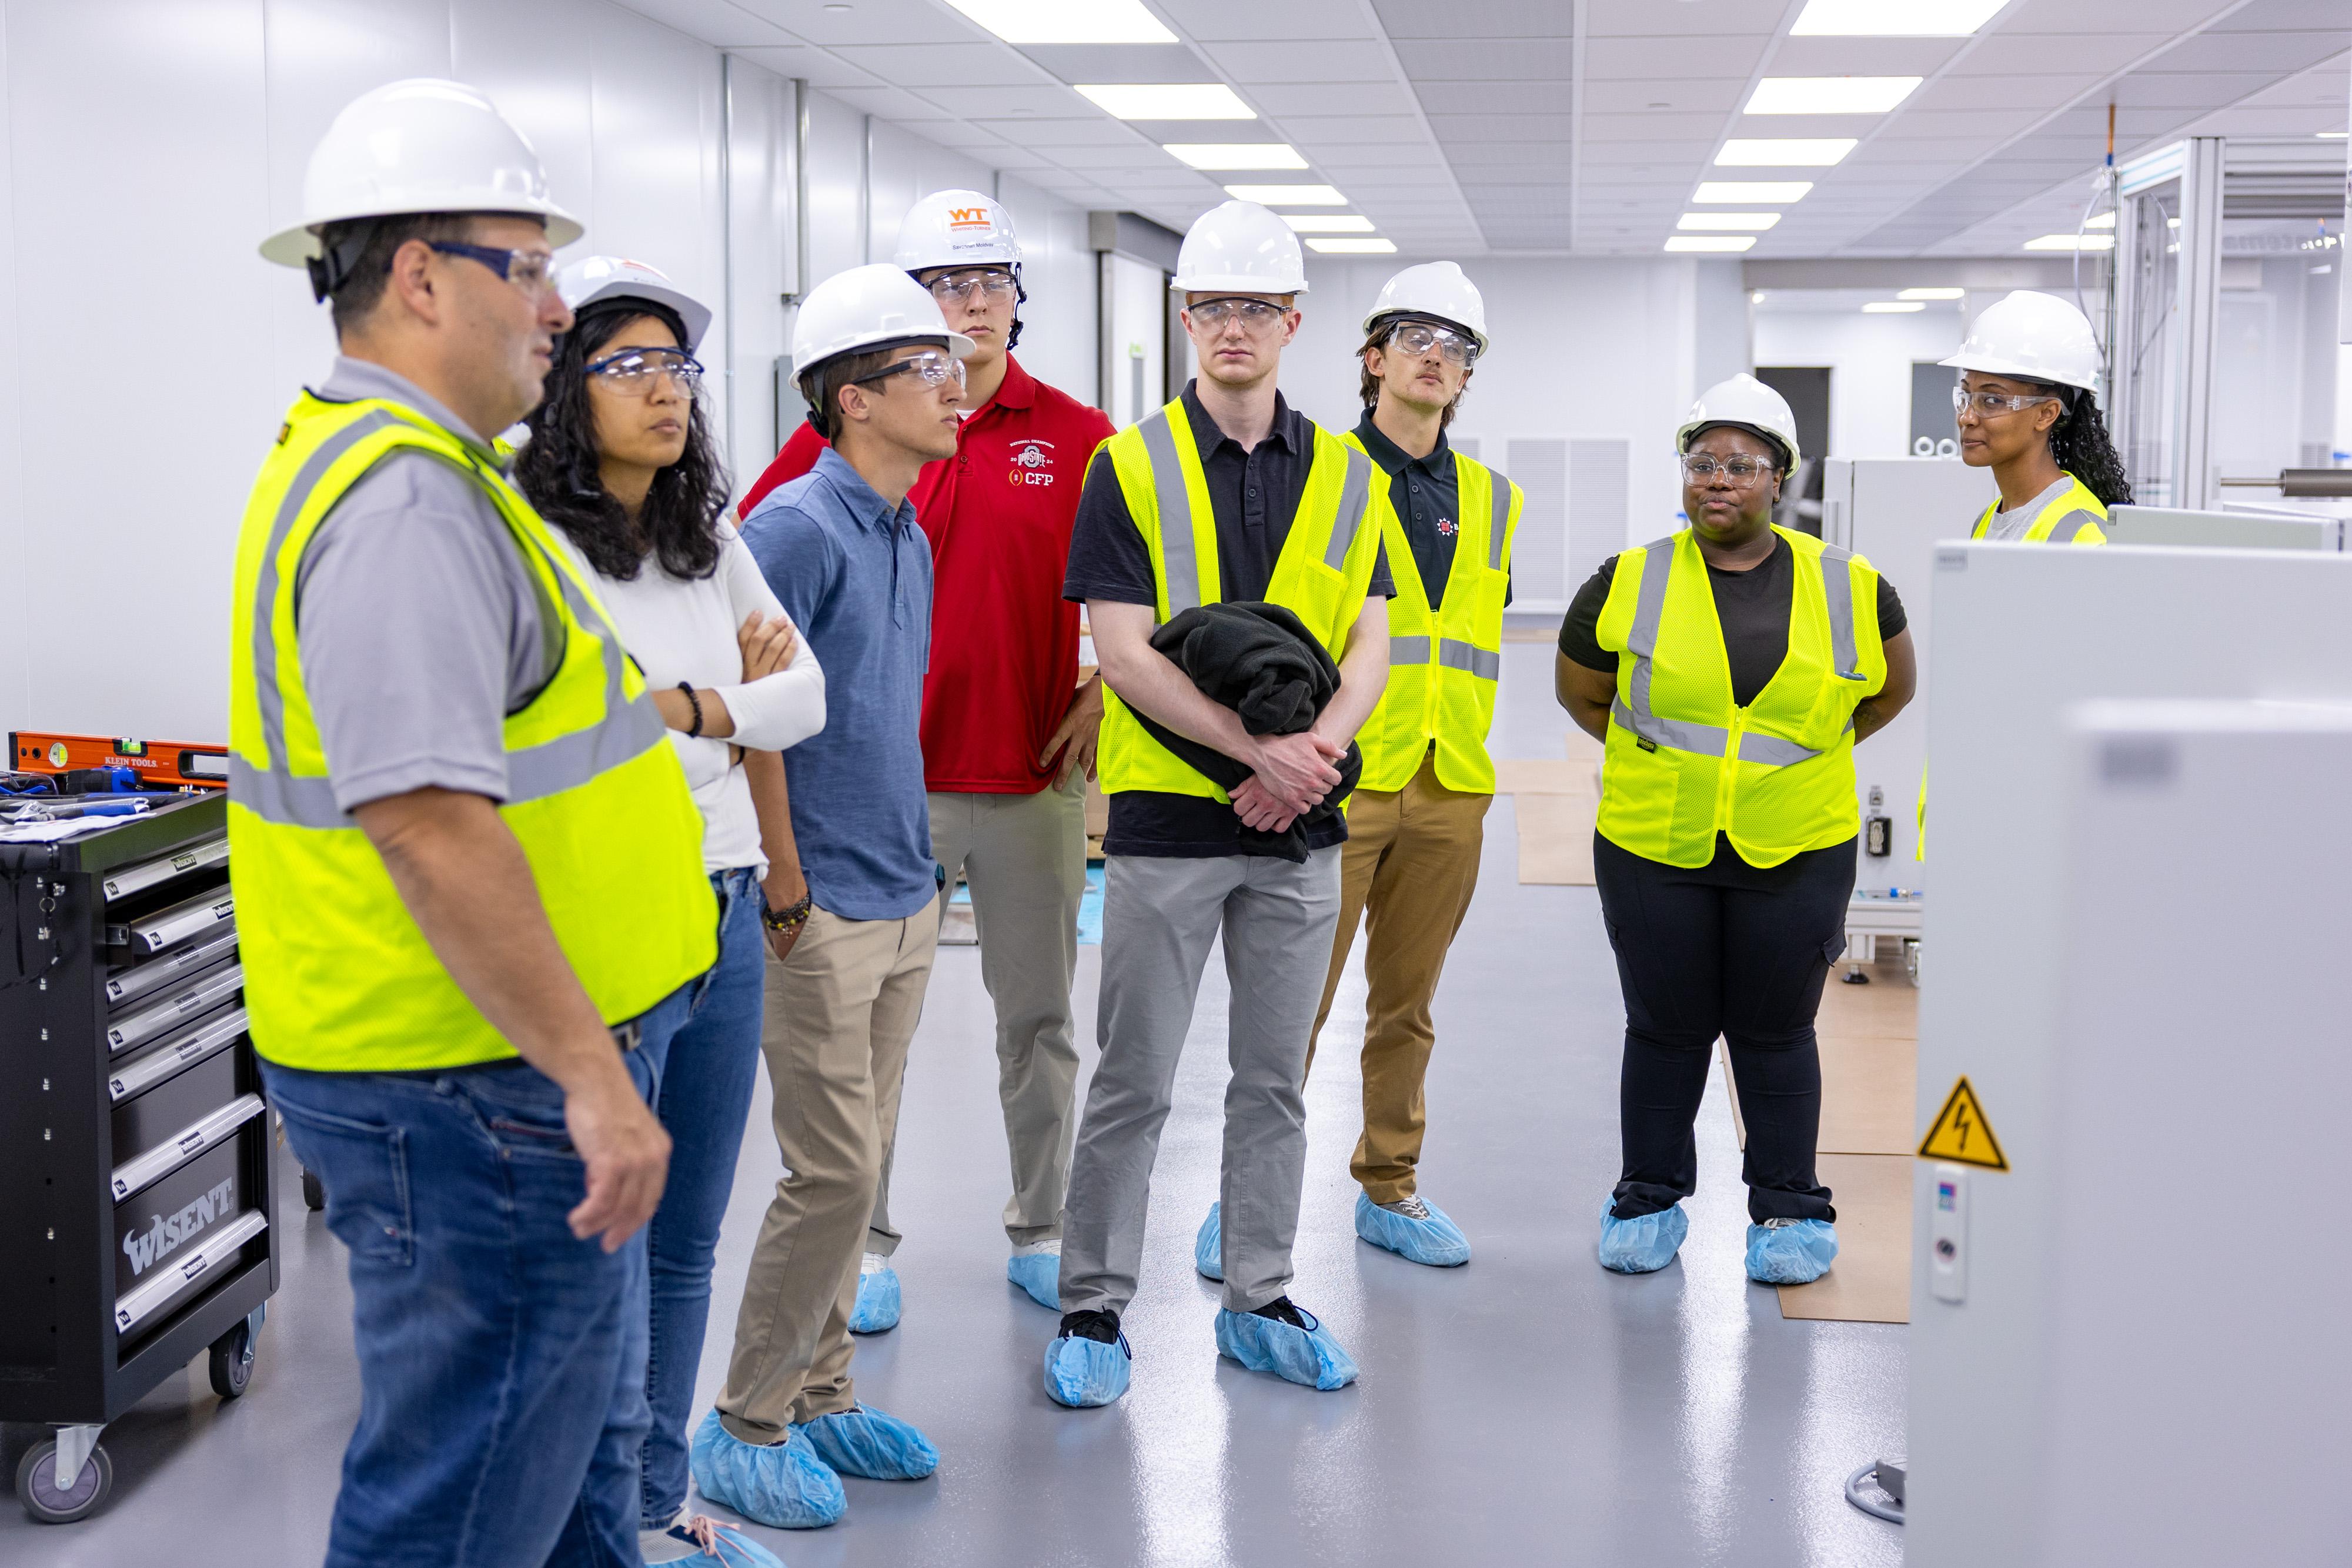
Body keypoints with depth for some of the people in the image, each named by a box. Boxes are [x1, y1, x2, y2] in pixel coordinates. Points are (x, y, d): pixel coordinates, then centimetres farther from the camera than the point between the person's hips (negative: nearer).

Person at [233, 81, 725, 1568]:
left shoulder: (393, 470, 14)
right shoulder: (406, 501, -22)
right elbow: (430, 826, -30)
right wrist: (593, 1076, -26)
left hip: (513, 1074, 11)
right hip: (475, 1094, -11)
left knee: (581, 1439, 23)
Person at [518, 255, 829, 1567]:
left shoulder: (712, 545, 11)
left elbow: (803, 695, 8)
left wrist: (674, 703, -3)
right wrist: (724, 697, -7)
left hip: (723, 915, 7)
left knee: (687, 1243, 16)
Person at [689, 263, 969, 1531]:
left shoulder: (908, 536, 13)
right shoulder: (797, 528, -15)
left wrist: (910, 863, 18)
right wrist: (785, 882, -15)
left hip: (904, 901, 9)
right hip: (823, 908, -9)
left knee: (860, 1162, 14)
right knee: (833, 1171, -5)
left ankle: (819, 1398, 26)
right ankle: (745, 1428, 8)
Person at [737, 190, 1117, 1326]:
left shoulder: (1078, 440, 2)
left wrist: (1100, 697, -1)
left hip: (1034, 778, 1)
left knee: (1039, 1018, 11)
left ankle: (1041, 1233, 25)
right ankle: (864, 1244, 18)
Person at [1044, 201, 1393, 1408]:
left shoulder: (1348, 479, 8)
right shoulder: (1130, 468, -3)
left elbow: (1370, 643, 4)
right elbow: (1125, 652, -11)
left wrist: (1317, 746, -16)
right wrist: (1255, 745, -20)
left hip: (1302, 822, 4)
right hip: (1167, 816, -3)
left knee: (1276, 1077, 12)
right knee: (1133, 1081, 3)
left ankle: (1259, 1300, 24)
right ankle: (1093, 1308, 14)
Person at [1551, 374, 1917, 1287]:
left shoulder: (1848, 589, 2)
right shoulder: (1629, 585, -1)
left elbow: (1891, 689, 17)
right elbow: (1580, 693, 13)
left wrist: (1800, 755, 11)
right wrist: (1660, 756, 8)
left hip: (1797, 854, 0)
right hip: (1653, 851, 0)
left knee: (1776, 1032, 8)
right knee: (1666, 1028, 9)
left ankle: (1790, 1210, 21)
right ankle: (1650, 1200, 23)